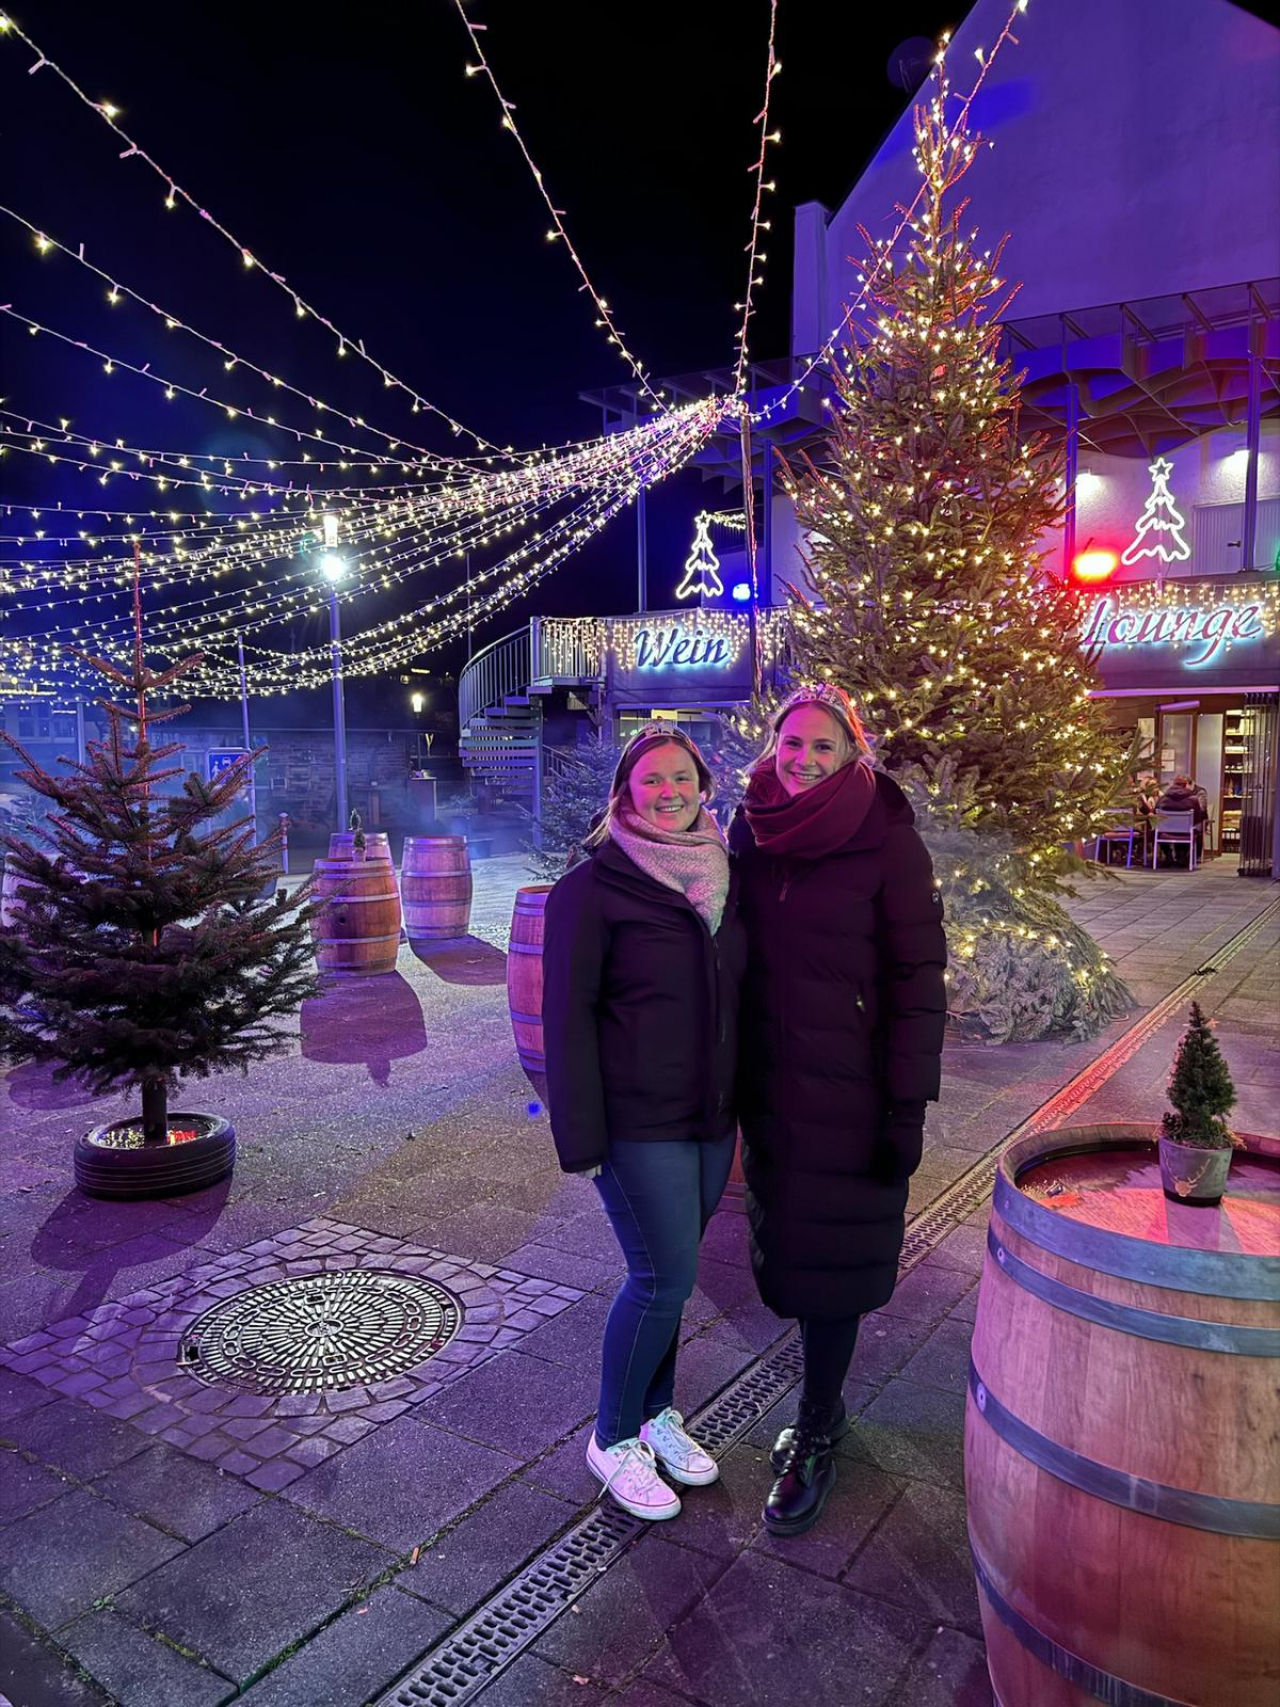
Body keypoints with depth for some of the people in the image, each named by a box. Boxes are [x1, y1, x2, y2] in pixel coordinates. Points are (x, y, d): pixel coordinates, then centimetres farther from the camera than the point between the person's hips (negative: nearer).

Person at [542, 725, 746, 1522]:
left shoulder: (723, 877, 6)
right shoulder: (594, 887, -12)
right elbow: (569, 1014, -12)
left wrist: (739, 1100, 12)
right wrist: (583, 1133, -14)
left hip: (711, 1117, 6)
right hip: (638, 1123, -5)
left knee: (668, 1271, 16)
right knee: (665, 1276, -1)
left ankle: (657, 1411, 36)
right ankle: (614, 1438, 21)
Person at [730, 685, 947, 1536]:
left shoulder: (886, 841, -11)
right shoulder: (752, 834, 3)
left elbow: (918, 978, -11)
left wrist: (908, 1107, -13)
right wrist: (731, 1076, 11)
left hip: (850, 1089, -5)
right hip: (768, 1084, 5)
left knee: (827, 1256, 5)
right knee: (786, 1246, 14)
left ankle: (815, 1436, 23)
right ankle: (826, 1409, 35)